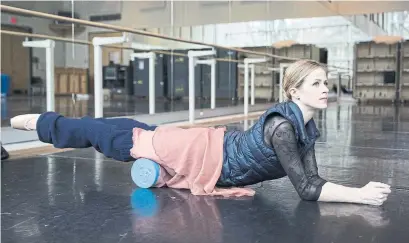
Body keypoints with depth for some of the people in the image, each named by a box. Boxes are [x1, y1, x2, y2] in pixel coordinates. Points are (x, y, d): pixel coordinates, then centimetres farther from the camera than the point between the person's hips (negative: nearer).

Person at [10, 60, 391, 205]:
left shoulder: (306, 127, -2)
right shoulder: (282, 124, -29)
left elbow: (312, 179, 0)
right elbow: (306, 190, -29)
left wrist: (357, 188, -12)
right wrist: (360, 195, -30)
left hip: (216, 153, 7)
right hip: (203, 152, -7)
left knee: (140, 132, 22)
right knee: (112, 137, 6)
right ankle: (40, 122, 25)